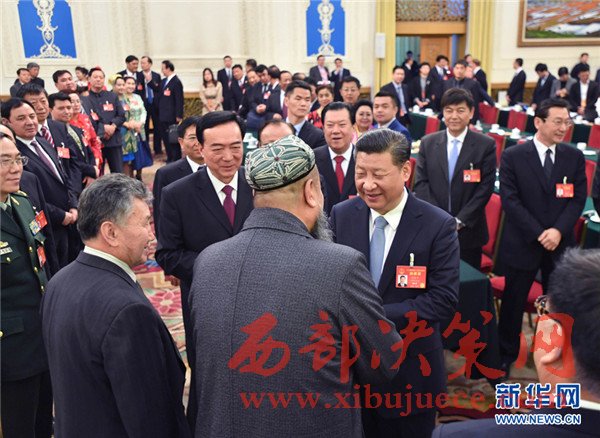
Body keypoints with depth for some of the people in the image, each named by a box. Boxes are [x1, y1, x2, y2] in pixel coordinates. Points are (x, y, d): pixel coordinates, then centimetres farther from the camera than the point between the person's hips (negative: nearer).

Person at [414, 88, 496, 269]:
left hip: (468, 230, -1)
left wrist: (460, 220, -12)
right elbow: (420, 184, 1)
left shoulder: (486, 145, -2)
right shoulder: (428, 143, 4)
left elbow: (485, 187, -6)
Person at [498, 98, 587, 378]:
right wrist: (538, 234, -16)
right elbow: (510, 200, -11)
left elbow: (578, 199, 0)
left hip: (560, 244, 3)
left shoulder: (575, 157, 4)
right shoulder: (513, 156, -6)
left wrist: (558, 230, -15)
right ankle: (506, 354, 27)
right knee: (514, 302, 9)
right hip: (522, 244, -2)